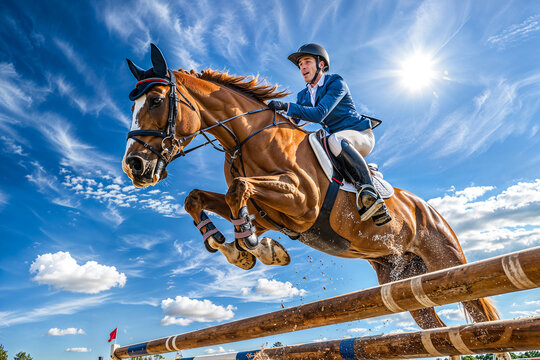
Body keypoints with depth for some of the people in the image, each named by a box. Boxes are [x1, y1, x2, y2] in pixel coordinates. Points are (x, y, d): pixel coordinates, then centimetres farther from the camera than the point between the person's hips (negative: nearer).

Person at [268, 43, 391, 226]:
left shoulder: (336, 83, -10)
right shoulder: (303, 95, 13)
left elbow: (319, 114, -25)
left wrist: (286, 106, -32)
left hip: (360, 136, -7)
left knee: (335, 140, -39)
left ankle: (370, 193, -41)